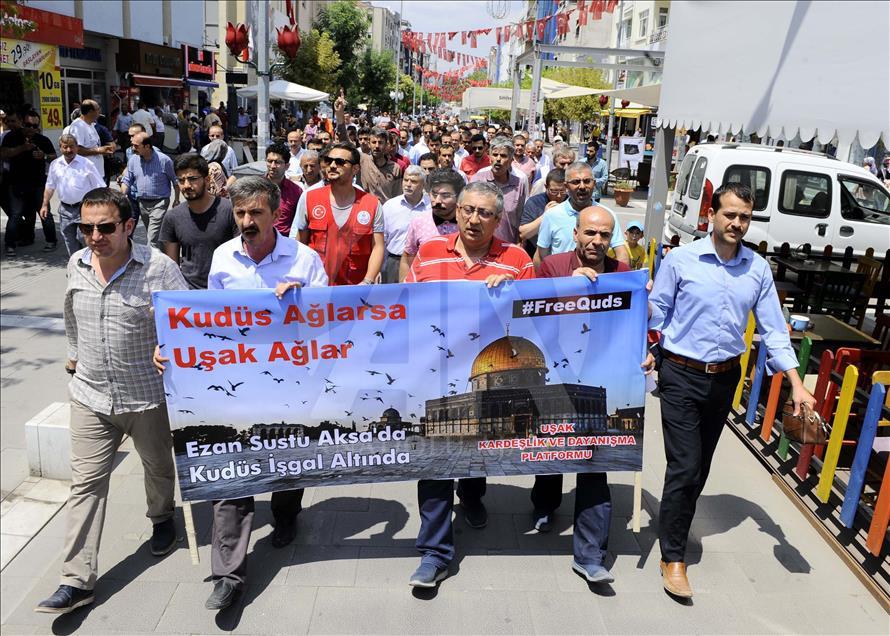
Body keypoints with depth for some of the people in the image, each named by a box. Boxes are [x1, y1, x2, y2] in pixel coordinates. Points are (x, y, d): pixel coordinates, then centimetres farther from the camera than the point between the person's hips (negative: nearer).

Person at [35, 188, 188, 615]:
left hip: (148, 396, -3)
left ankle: (162, 518, 51)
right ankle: (77, 581, 11)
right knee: (86, 484, 4)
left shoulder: (158, 268, -17)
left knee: (158, 466, 20)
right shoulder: (76, 264, -1)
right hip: (90, 396, 3)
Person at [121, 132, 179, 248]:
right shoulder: (133, 160, 1)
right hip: (142, 202, 6)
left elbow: (175, 181, -2)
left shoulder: (164, 160, -13)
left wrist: (176, 200, 2)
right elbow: (127, 180, 7)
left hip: (159, 203, -6)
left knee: (152, 238, -13)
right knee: (149, 234, 18)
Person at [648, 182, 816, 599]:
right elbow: (656, 315, -3)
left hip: (726, 378, 4)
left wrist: (796, 384, -3)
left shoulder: (758, 269, 2)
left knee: (700, 466, 16)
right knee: (685, 466, -7)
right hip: (682, 376, -4)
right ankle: (673, 557, 7)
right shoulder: (680, 260, -9)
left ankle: (675, 523, 39)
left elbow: (773, 328, 3)